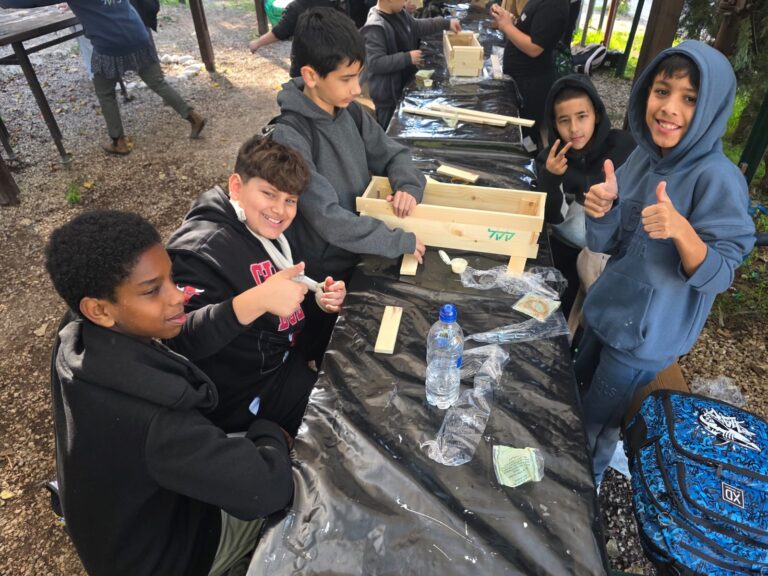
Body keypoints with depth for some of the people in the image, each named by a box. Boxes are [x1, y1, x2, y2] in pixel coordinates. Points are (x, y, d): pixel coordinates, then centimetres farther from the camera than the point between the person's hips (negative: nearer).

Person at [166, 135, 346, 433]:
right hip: (251, 395, -8)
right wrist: (257, 301, -48)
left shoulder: (264, 230, 4)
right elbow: (183, 340, -36)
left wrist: (318, 298, -5)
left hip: (288, 357, 9)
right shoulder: (201, 250, -23)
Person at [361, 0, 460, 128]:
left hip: (404, 86, 9)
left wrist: (446, 23, 16)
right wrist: (407, 58, -26)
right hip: (387, 94, -9)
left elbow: (417, 26, 20)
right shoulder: (374, 28, -26)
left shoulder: (399, 13, 4)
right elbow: (375, 63, -31)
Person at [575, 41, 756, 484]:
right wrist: (603, 209, -24)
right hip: (608, 309, 7)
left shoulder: (719, 179, -24)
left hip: (648, 332, -6)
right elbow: (608, 243, -2)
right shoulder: (644, 154, -5)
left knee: (593, 425, 13)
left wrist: (681, 230, -40)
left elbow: (718, 275, -22)